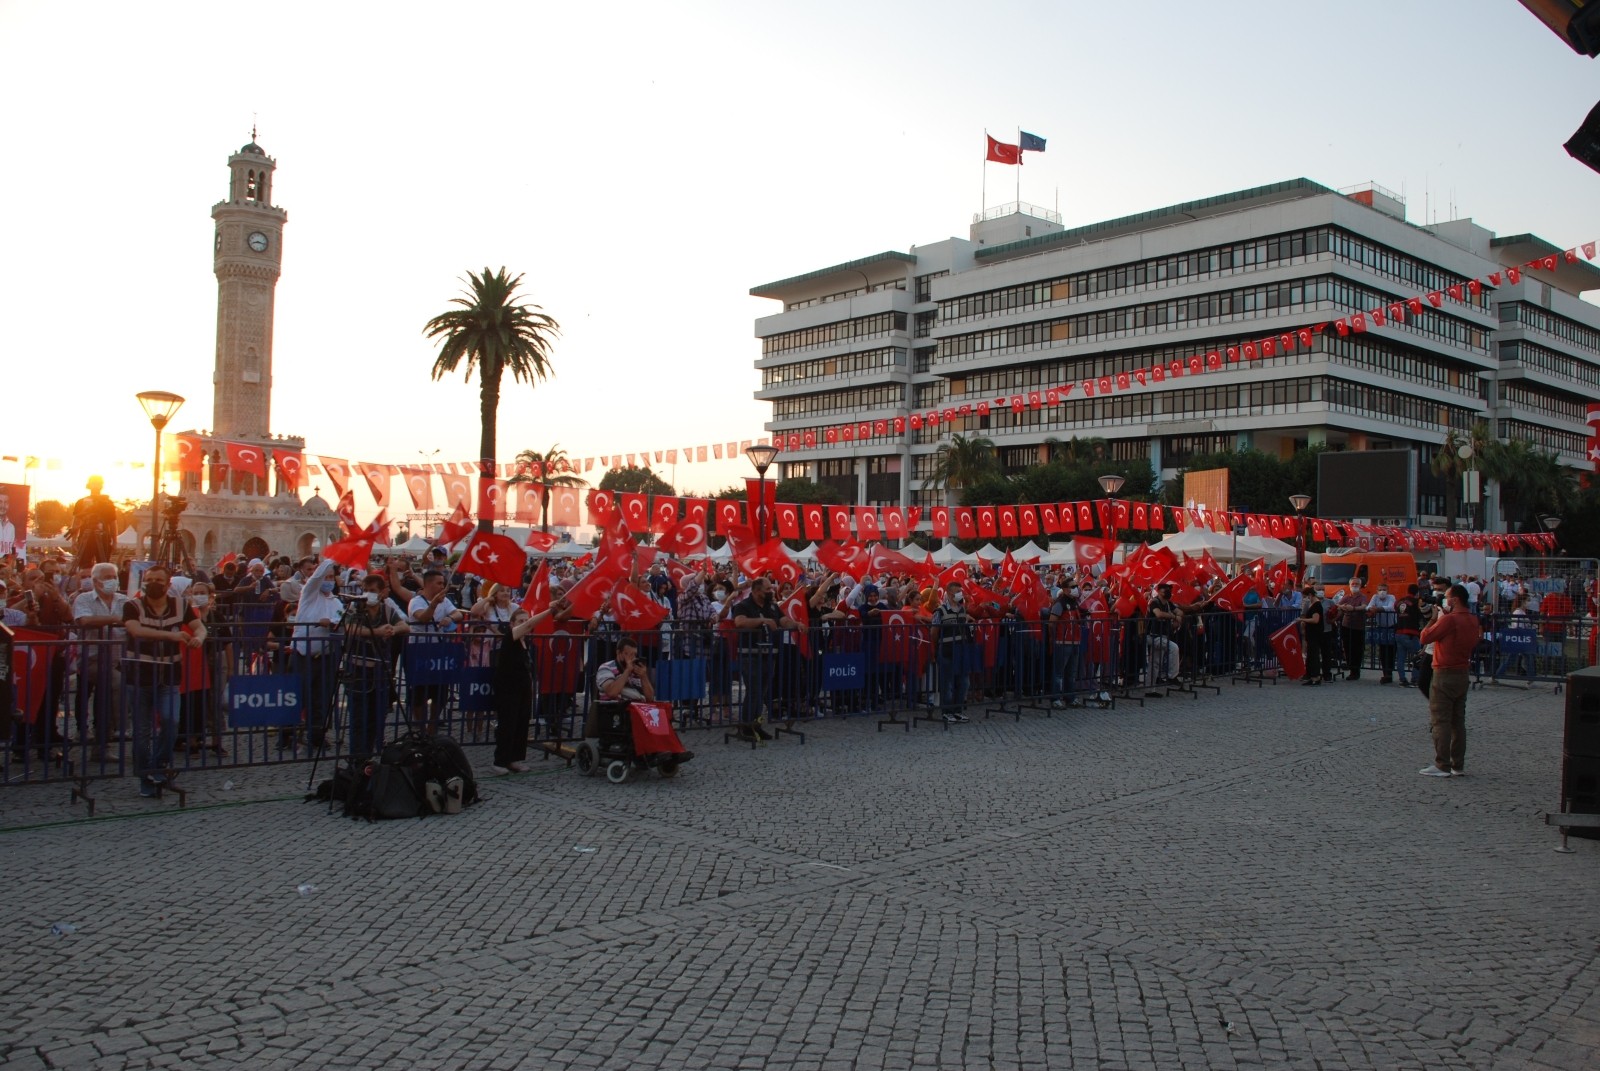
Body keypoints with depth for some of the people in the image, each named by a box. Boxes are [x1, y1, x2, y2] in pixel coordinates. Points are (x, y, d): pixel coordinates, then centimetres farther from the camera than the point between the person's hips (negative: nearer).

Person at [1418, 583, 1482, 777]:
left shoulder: (1449, 620, -18)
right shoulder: (1473, 620, 8)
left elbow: (1425, 637, -14)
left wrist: (1434, 618, 1)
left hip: (1445, 675, -8)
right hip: (1462, 675, 8)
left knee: (1441, 722, -3)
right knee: (1458, 722, 12)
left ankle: (1442, 766, -3)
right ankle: (1458, 765, 16)